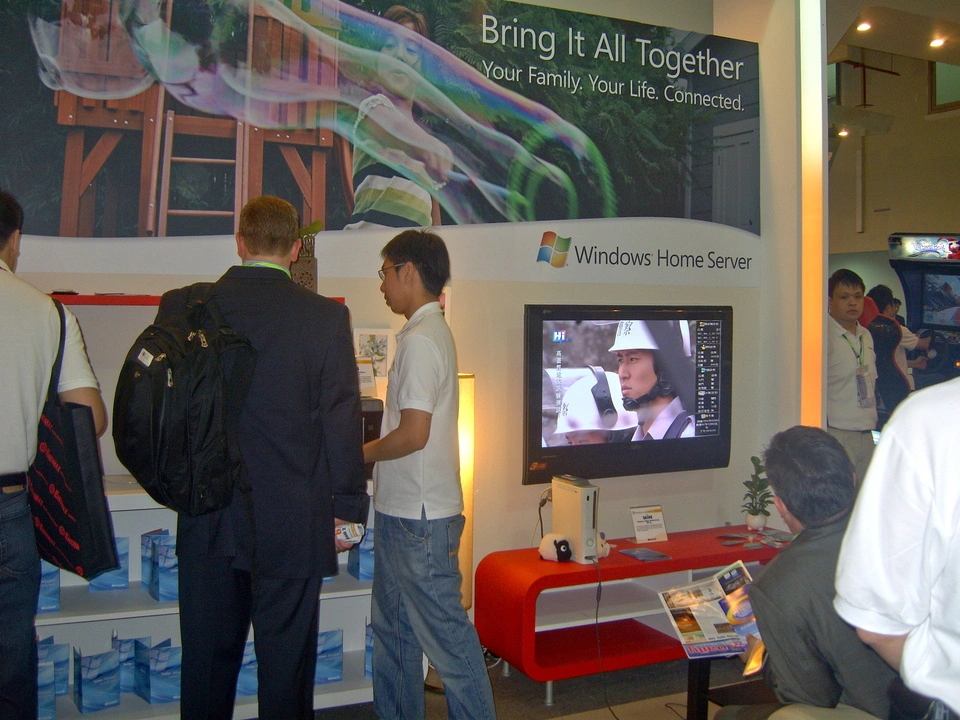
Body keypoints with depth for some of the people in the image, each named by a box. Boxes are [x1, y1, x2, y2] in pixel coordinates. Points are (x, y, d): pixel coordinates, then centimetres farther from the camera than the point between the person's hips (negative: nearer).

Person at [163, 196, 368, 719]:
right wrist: (346, 506, 1)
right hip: (293, 521, -2)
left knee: (208, 656, 16)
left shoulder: (181, 307, -2)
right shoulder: (325, 316, -9)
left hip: (207, 518, 3)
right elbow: (342, 420, -8)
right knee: (285, 658, 10)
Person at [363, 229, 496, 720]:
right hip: (402, 511, 10)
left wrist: (361, 455, -7)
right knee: (392, 630, 19)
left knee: (444, 632, 1)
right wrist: (371, 450, 11)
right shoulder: (431, 333, 13)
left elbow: (413, 434, -22)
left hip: (419, 517, -10)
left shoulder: (420, 340, -18)